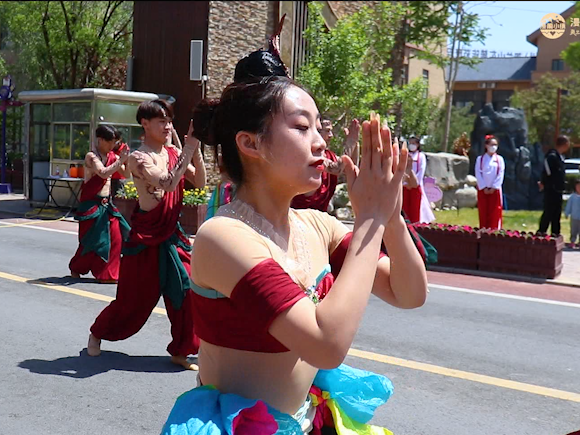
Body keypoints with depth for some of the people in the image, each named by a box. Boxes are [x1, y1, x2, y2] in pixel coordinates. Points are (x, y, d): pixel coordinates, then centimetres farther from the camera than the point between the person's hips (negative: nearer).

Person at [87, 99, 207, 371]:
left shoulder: (174, 153, 6)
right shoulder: (138, 158, -14)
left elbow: (200, 182, -1)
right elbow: (168, 182, -29)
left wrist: (195, 149, -12)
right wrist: (189, 147, -26)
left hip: (172, 235, 6)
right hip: (145, 237, -5)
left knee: (186, 290, -4)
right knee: (133, 298, 8)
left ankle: (180, 351, 10)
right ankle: (97, 333, 35)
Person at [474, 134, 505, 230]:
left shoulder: (500, 159, 3)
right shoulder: (480, 159, 2)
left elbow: (500, 175, -2)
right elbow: (478, 174, -3)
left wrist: (493, 188, -10)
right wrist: (484, 188, -10)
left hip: (495, 189, 0)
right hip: (483, 189, 0)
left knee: (495, 213, -1)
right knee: (483, 212, 3)